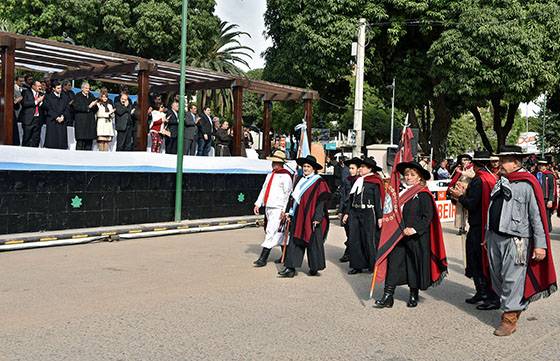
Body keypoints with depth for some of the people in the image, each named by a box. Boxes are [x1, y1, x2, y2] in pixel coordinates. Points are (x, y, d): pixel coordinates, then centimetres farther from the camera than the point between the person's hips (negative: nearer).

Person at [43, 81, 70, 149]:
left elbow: (67, 109, 9)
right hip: (52, 121, -3)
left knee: (61, 142, -3)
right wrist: (56, 117, -12)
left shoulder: (64, 97, 14)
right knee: (51, 142, -6)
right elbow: (48, 109, -4)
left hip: (62, 122, 3)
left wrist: (63, 116, -8)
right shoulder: (48, 97, 3)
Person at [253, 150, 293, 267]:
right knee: (278, 232, 15)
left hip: (277, 209, -8)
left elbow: (287, 194, -12)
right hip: (268, 207, 8)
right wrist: (258, 204, 12)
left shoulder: (286, 176, -9)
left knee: (270, 232, -10)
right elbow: (264, 190, 18)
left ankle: (263, 259, -10)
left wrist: (284, 210, -16)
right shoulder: (270, 175, 15)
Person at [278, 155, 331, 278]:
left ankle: (314, 268, 16)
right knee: (295, 242, 2)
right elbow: (294, 197, 19)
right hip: (298, 217, 6)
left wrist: (317, 218, -17)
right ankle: (290, 268, 2)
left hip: (311, 218, -6)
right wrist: (289, 212, 13)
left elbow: (321, 202, -12)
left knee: (313, 242, 2)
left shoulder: (319, 182, -8)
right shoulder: (300, 181, 14)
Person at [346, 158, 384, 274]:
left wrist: (379, 217, -12)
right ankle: (357, 265, 14)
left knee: (369, 240, 0)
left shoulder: (375, 182, -6)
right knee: (353, 239, 5)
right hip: (354, 212, 7)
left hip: (368, 213, -7)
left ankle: (373, 266, 13)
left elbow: (378, 200, -9)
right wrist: (347, 213, 15)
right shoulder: (358, 181, 14)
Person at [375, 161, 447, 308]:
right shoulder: (402, 192, 11)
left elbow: (427, 217, -15)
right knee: (393, 263, -2)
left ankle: (414, 296, 22)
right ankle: (388, 296, -2)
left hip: (417, 238, -5)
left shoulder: (423, 195, -8)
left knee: (415, 265, 6)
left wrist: (414, 229, -23)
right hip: (399, 236, 5)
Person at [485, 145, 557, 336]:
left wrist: (540, 245, -14)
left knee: (512, 279, -3)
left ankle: (510, 318, 8)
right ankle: (515, 305, 32)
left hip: (515, 240, -7)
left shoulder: (528, 184, -9)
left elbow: (538, 216, -11)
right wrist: (488, 236, 21)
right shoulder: (500, 183, 14)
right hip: (495, 237, 8)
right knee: (497, 276, 13)